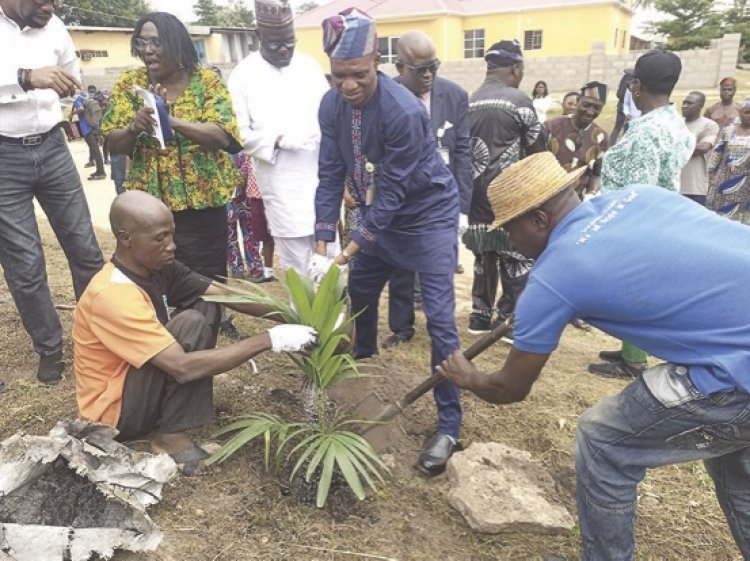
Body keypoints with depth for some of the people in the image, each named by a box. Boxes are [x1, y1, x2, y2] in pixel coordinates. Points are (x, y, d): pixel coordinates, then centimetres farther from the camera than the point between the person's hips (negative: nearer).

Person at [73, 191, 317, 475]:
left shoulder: (158, 268, -6)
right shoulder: (113, 295, -31)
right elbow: (184, 367, -36)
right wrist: (269, 340, -35)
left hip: (135, 380, 8)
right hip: (114, 412, -8)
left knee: (206, 307, -2)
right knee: (190, 324, -26)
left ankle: (189, 406, -1)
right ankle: (171, 438, -13)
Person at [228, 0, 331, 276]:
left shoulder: (309, 66, 9)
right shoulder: (244, 75, -2)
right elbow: (238, 132, -5)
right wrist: (277, 140, -18)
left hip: (320, 177, 4)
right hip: (282, 185, -3)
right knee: (297, 266, 2)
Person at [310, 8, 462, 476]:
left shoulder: (405, 112, -30)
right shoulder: (332, 105, -10)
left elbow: (392, 192, -27)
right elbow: (332, 176, -8)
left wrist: (345, 255, -26)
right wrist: (322, 247, -15)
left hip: (428, 215, -6)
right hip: (379, 214, 7)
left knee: (439, 319, -9)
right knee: (360, 290, 19)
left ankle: (450, 426, 1)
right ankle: (363, 360, 47)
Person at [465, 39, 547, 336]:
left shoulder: (468, 103, 8)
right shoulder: (517, 99, -10)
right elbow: (537, 146, -4)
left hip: (477, 192, 6)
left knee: (484, 254, 15)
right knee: (518, 256, 4)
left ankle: (480, 316, 20)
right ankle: (509, 319, 8)